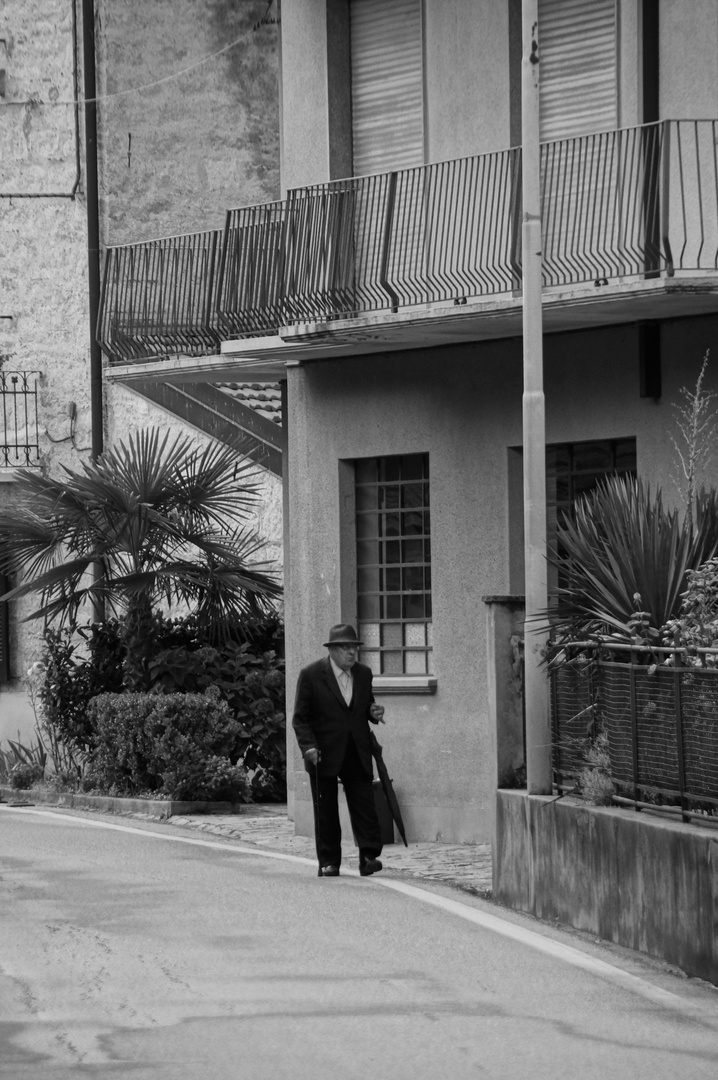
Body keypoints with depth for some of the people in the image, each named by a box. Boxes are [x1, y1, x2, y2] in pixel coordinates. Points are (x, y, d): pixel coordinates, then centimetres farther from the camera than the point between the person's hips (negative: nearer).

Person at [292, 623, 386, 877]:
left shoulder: (363, 673, 9)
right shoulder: (311, 675, -6)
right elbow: (300, 718, -4)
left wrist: (374, 712, -1)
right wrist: (308, 746, -18)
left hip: (357, 753, 3)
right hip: (324, 753, -3)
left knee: (364, 805, -7)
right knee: (325, 810, 2)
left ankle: (369, 857, -9)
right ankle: (328, 863, 8)